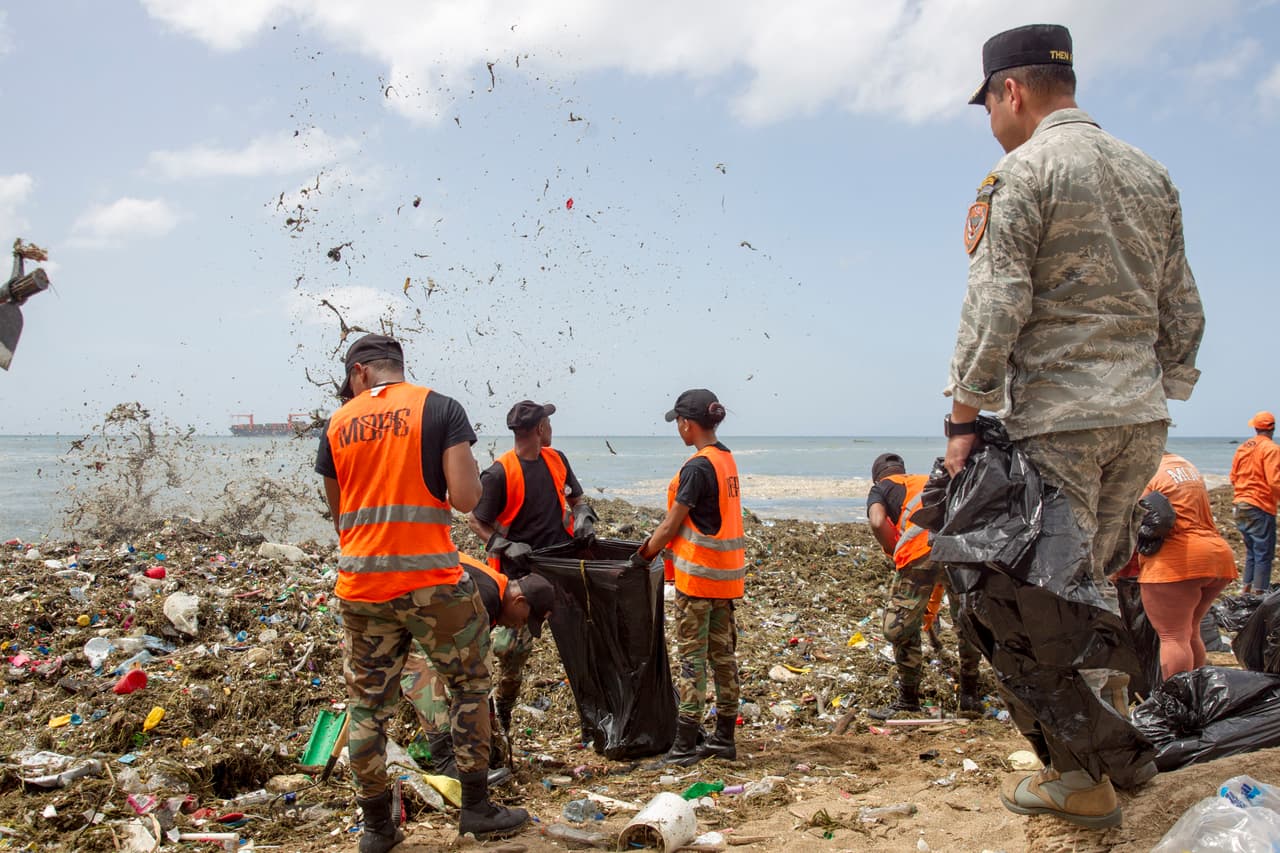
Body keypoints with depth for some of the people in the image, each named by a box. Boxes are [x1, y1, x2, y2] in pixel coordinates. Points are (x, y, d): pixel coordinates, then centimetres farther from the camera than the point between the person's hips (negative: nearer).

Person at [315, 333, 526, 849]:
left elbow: (338, 515, 13)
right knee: (469, 684, 15)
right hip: (431, 580, -3)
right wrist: (464, 465, 9)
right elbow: (466, 499, -11)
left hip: (359, 585, 3)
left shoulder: (337, 425, 8)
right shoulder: (440, 409, -2)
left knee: (367, 705, 13)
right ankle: (476, 807, 18)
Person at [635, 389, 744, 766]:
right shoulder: (726, 459, 10)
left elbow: (672, 523, -13)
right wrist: (659, 535, 14)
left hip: (698, 574, -9)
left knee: (691, 657, -3)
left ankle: (685, 745, 2)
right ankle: (724, 738, 20)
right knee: (723, 653, 13)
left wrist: (644, 555, 0)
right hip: (727, 572, 9)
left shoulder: (697, 467, -18)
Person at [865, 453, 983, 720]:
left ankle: (908, 702, 18)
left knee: (900, 626, 10)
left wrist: (897, 556, 15)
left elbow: (878, 522, 0)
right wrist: (933, 599, 47)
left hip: (922, 547, -5)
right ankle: (970, 698, 33)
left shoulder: (880, 489, 25)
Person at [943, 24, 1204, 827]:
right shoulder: (1149, 173, 15)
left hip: (1058, 418, -7)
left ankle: (1080, 776, 6)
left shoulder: (1024, 171, -7)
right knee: (1097, 583, 17)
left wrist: (963, 418, -10)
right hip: (1141, 418, 7)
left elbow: (995, 308, -14)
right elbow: (1184, 313, 16)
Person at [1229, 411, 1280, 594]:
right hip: (1260, 507, -7)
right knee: (1264, 554, -3)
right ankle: (1259, 593, -6)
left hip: (1239, 506, 7)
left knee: (1251, 552, 17)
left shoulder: (1242, 448, 11)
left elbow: (1233, 478, 16)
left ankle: (1248, 589, 19)